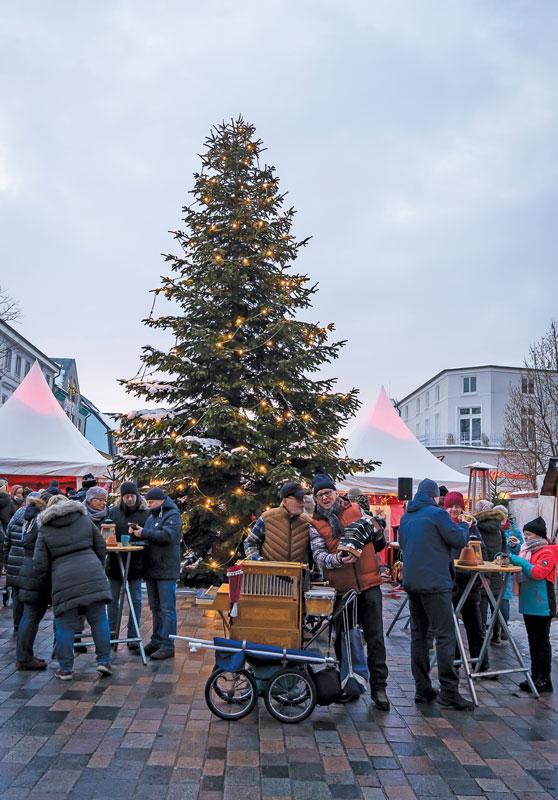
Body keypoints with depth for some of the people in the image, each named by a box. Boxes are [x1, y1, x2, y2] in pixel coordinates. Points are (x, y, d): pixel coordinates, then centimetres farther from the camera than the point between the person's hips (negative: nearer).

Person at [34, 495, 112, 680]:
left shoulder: (45, 530, 8)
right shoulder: (84, 520, 13)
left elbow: (39, 564, 4)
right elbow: (101, 548, 14)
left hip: (64, 580, -1)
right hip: (92, 575, 2)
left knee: (65, 625, 8)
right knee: (99, 620, 9)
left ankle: (65, 668, 14)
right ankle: (104, 661, 10)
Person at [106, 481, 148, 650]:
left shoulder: (146, 513, -6)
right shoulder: (113, 511, 1)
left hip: (135, 562, -2)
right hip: (115, 562, 2)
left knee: (135, 600, 5)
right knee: (113, 599, 11)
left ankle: (133, 638, 14)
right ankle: (112, 632, 26)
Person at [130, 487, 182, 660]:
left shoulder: (173, 516, -10)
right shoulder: (151, 515, 17)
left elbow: (167, 535, -25)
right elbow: (147, 536, 21)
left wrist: (144, 532, -21)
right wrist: (137, 531, 0)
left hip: (166, 570, -9)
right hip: (151, 568, 9)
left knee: (167, 608, -5)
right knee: (155, 608, 15)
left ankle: (167, 645, -2)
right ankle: (156, 641, 25)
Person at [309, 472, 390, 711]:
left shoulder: (355, 510, 7)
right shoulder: (315, 524, 3)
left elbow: (378, 543, 19)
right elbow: (318, 556, -10)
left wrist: (376, 529, -3)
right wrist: (338, 559, -29)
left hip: (368, 583, 0)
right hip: (341, 588, 0)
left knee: (375, 637, 0)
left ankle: (379, 687, 10)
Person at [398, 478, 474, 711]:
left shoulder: (406, 517, 14)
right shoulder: (437, 513, -9)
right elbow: (459, 540, -8)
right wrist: (464, 525, 13)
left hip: (412, 582, 8)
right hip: (435, 583, -7)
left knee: (418, 634, 10)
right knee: (445, 635, -4)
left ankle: (422, 689, 13)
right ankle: (449, 691, -5)